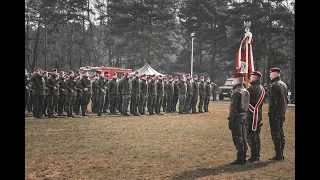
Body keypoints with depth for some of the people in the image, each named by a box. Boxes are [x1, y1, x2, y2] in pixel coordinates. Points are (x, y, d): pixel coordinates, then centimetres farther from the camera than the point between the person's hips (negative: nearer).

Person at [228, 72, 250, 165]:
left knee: (237, 138, -4)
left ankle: (240, 159, -1)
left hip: (237, 117, -9)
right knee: (243, 138, 12)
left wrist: (230, 119, -14)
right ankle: (243, 158, 19)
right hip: (244, 116, 9)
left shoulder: (236, 92, -16)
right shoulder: (246, 91, 11)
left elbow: (233, 107, -18)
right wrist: (245, 116, 19)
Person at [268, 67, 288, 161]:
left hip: (275, 114, -9)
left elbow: (273, 101, -18)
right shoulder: (284, 84, 15)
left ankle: (278, 155, -4)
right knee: (281, 133, 13)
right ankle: (281, 154, 19)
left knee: (276, 134, -5)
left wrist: (270, 113, -15)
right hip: (282, 113, 9)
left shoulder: (273, 85, -14)